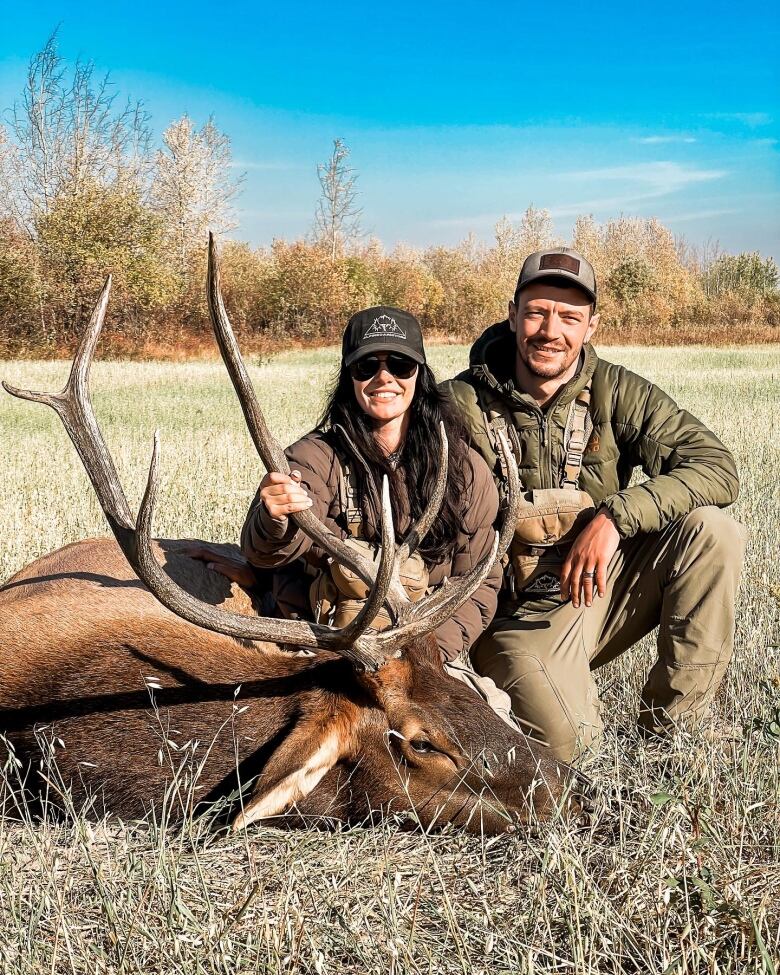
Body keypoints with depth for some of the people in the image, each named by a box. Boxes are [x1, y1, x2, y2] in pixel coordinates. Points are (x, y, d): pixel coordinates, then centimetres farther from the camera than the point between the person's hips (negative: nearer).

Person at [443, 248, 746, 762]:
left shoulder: (616, 391, -4)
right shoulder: (464, 403, -8)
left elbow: (716, 465, -12)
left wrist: (614, 515, -26)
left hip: (603, 589, 3)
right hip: (520, 612, -3)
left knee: (712, 530, -19)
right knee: (562, 740, -26)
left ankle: (671, 725, -6)